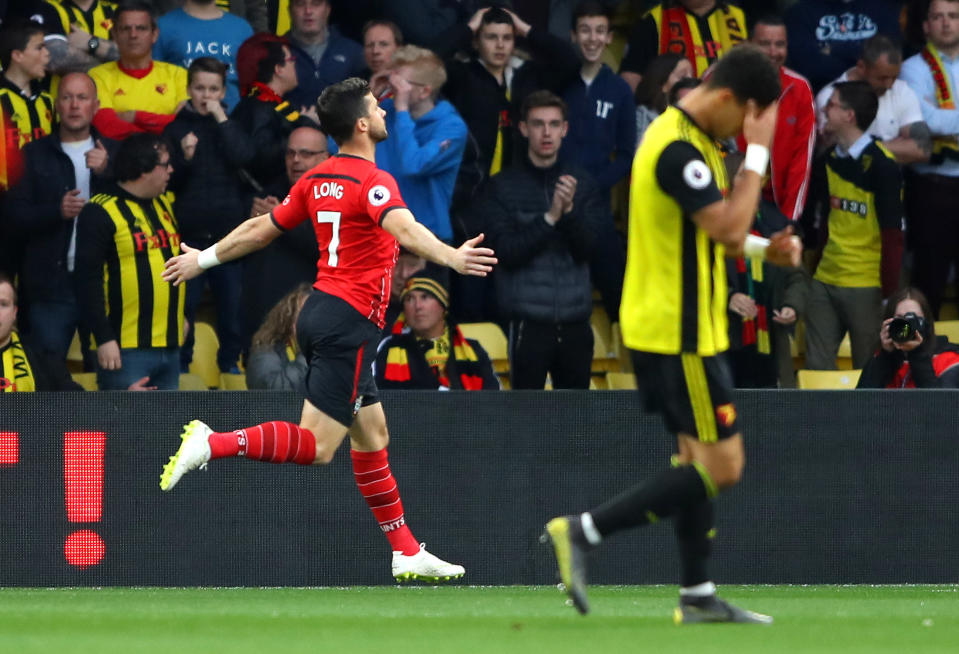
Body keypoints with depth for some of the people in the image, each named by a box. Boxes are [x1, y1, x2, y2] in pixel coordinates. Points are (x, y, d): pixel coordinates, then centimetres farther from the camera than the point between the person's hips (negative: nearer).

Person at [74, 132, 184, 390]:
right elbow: (88, 279, -15)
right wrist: (104, 338, -19)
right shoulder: (101, 212, -10)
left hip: (170, 347, 8)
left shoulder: (165, 204, 15)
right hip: (125, 349, -8)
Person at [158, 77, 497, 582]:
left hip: (319, 313, 9)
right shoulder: (373, 183, -14)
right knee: (317, 445, -10)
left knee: (372, 435, 12)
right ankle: (210, 443, -18)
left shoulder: (317, 180, 10)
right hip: (350, 322, -9)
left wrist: (205, 259, 32)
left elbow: (260, 229, 18)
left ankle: (407, 553, 15)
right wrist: (452, 257, -49)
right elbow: (403, 229, -34)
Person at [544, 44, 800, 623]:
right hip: (679, 335, -11)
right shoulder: (678, 150, -21)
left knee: (699, 459, 15)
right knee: (721, 466, -7)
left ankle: (698, 597, 20)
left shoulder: (691, 140, 12)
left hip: (673, 329, 11)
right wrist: (759, 153, -20)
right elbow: (729, 227, -27)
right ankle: (583, 532, -8)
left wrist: (765, 248, 6)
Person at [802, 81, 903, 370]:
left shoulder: (881, 166, -13)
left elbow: (894, 234, -13)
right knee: (816, 367, 7)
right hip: (825, 281, 7)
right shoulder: (827, 161, 8)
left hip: (866, 287, -7)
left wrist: (889, 292, -14)